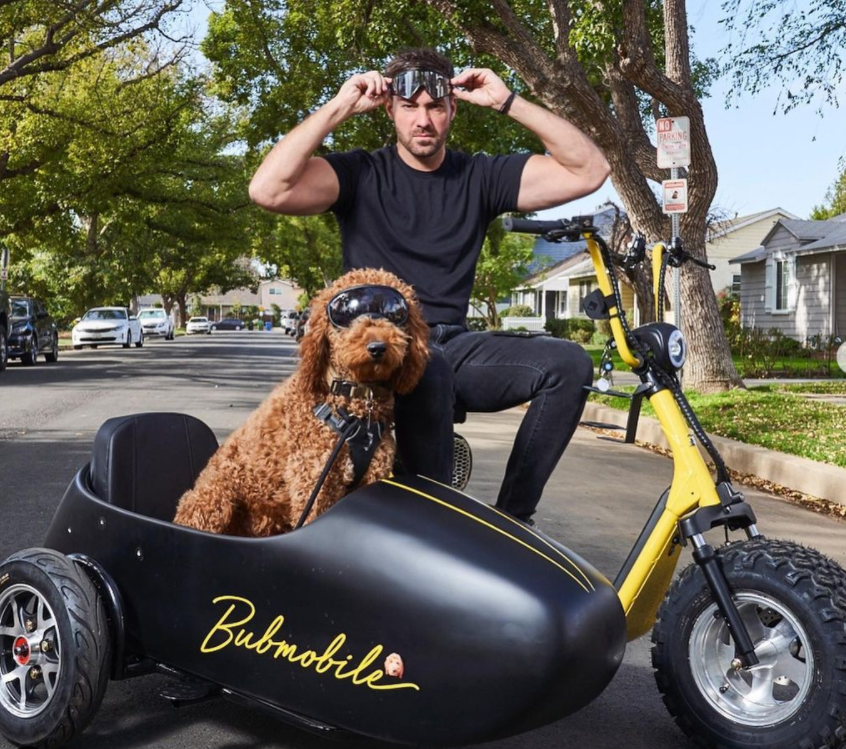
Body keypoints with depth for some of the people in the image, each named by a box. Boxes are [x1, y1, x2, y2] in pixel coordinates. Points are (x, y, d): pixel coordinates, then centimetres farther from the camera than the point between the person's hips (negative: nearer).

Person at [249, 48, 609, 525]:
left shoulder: (480, 177, 10)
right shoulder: (364, 175, 1)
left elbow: (590, 170, 1)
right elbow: (268, 190, -17)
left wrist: (508, 103, -3)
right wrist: (339, 108, -12)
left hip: (454, 345, 4)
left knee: (569, 363, -21)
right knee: (425, 369, -40)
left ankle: (511, 517, -15)